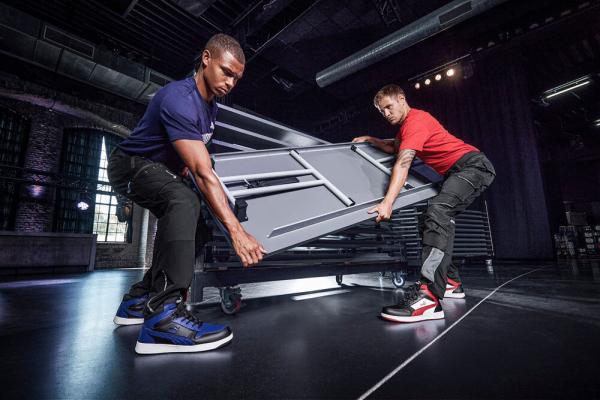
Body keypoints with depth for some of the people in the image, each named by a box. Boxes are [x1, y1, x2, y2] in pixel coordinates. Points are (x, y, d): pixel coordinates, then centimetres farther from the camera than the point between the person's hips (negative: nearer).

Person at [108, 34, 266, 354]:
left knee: (195, 232, 3)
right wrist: (236, 231, -42)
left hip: (162, 171, 9)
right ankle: (163, 316, -38)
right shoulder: (179, 98, -28)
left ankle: (138, 301, 14)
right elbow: (203, 173, -39)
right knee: (185, 201, -37)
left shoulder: (210, 105, 3)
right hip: (132, 165, -9)